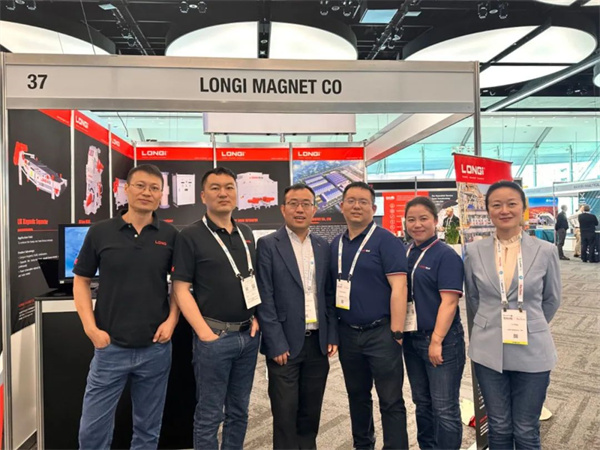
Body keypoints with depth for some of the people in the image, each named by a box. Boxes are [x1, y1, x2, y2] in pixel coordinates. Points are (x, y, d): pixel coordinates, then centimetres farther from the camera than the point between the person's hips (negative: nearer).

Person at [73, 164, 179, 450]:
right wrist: (92, 329, -5)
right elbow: (81, 281, 4)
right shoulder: (100, 232, -2)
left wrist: (172, 320, -6)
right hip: (110, 346, 0)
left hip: (156, 347, 1)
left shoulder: (170, 236, 0)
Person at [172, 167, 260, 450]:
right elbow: (181, 289, -10)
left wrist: (257, 318, 4)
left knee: (239, 411, 17)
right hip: (214, 336, -5)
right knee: (209, 415, 7)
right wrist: (205, 333, -16)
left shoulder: (246, 234, 10)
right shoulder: (190, 236, -7)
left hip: (248, 335, 6)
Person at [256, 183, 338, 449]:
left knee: (311, 410, 15)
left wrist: (332, 335, 4)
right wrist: (276, 344, -13)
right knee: (285, 412, 7)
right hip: (286, 343, -4)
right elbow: (264, 299, -10)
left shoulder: (323, 247, 8)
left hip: (318, 342, 4)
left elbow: (329, 295, 11)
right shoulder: (268, 245, -6)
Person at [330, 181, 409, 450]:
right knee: (357, 395, 20)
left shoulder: (386, 241, -10)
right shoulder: (335, 244, 8)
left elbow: (398, 287, -15)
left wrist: (396, 332, -18)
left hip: (380, 332, -6)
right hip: (348, 334, 6)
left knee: (391, 401, 4)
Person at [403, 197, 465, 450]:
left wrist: (436, 340, -19)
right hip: (411, 338, 6)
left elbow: (449, 301, -17)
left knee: (445, 409, 4)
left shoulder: (446, 255, -11)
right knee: (422, 404, 19)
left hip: (441, 340, -6)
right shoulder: (405, 254, 8)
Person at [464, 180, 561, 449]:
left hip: (532, 352, -1)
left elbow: (552, 299, 8)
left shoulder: (545, 251, -6)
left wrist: (528, 326, 11)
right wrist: (493, 325, 10)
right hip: (489, 351, 1)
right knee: (498, 427, 15)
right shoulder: (474, 251, -3)